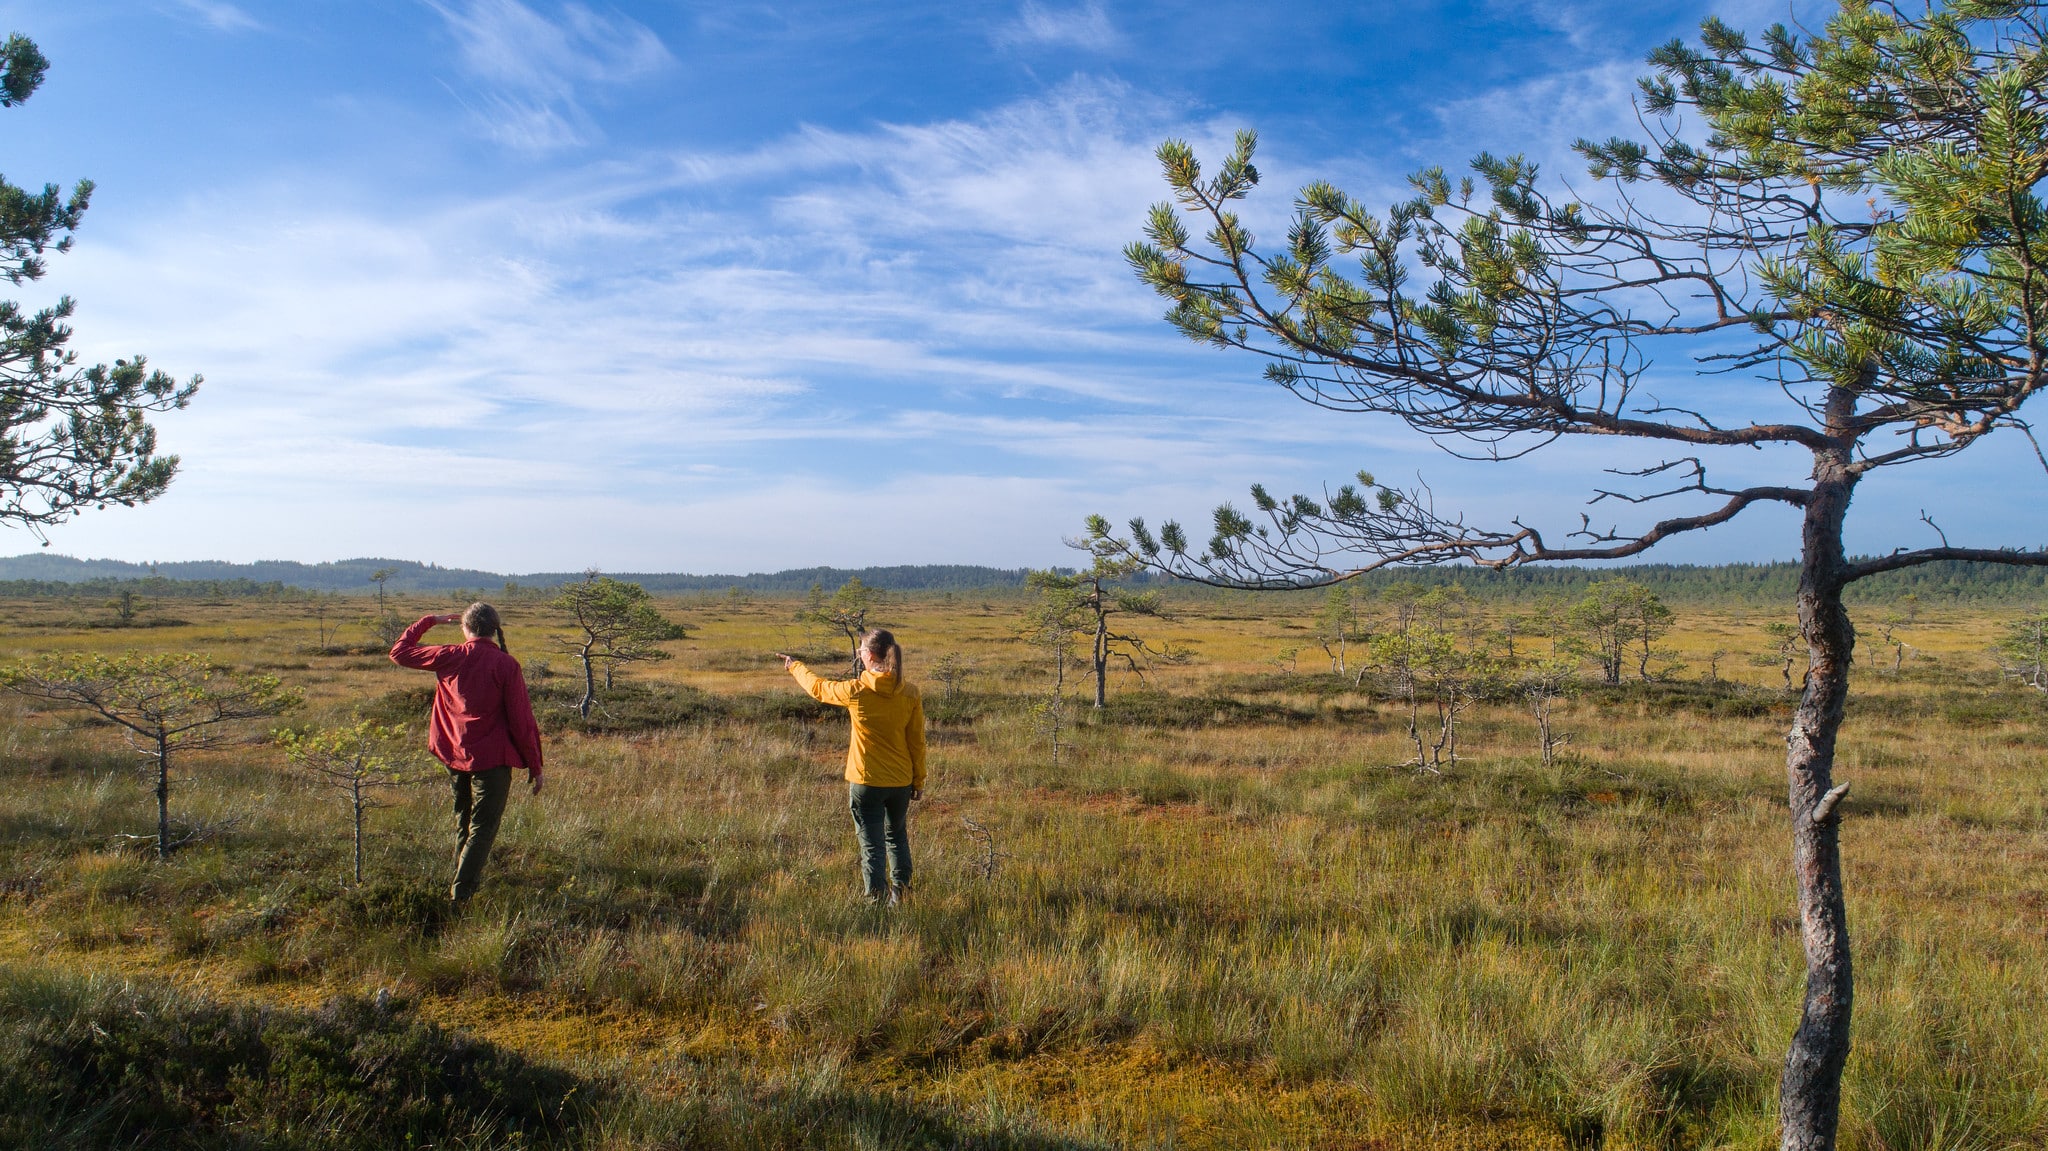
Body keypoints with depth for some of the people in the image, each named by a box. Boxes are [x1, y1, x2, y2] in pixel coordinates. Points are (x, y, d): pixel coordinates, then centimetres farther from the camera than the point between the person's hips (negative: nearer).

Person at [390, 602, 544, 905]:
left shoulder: (449, 658, -4)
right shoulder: (506, 665, -12)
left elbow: (399, 652, 13)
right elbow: (522, 720, -12)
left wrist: (431, 620, 19)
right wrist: (535, 766, -5)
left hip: (453, 754, 4)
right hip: (491, 758, -4)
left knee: (463, 818, 24)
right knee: (483, 827, 2)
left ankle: (465, 876, 36)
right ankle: (460, 892, -8)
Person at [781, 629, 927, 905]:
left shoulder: (856, 691, -14)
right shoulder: (910, 693, -7)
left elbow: (817, 688, 6)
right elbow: (917, 742, -1)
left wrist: (795, 666, 25)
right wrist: (918, 780, 11)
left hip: (866, 781, -4)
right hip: (901, 781, 4)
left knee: (871, 845, 4)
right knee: (897, 837, 24)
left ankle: (875, 900, 6)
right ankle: (900, 895, 28)